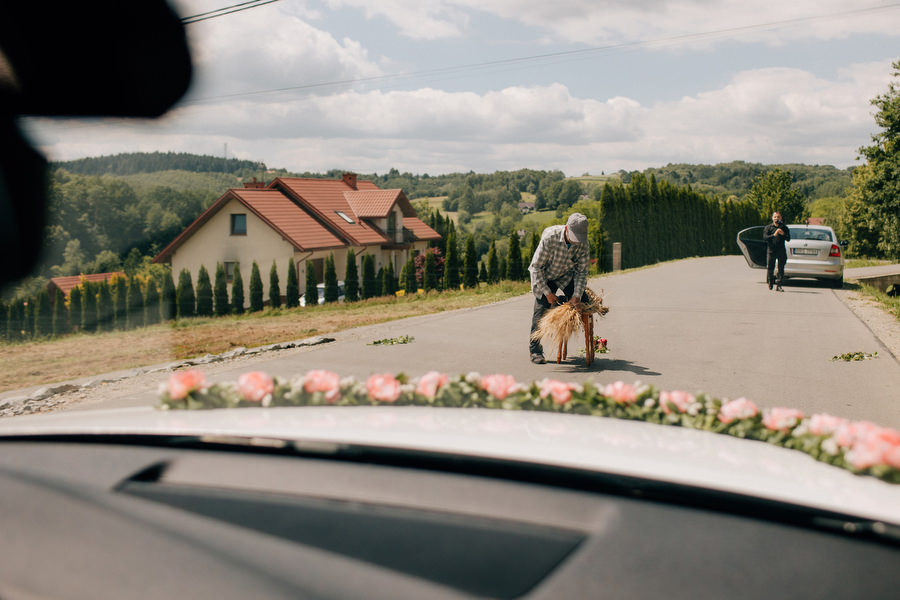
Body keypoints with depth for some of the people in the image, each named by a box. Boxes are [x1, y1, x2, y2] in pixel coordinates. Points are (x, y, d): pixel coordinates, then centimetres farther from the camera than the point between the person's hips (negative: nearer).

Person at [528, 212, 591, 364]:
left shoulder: (582, 243, -22)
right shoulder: (550, 237, -34)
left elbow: (582, 271, -11)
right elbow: (536, 267, -25)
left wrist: (576, 295, -21)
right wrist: (547, 292, -23)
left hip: (565, 275, 4)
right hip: (543, 275, -4)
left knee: (583, 301, -12)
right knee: (541, 308, -12)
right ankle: (535, 350, 1)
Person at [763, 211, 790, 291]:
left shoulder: (784, 227, 10)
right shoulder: (768, 227, 5)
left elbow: (788, 239, 5)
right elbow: (765, 237, -9)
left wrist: (783, 234, -14)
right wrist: (773, 235, -23)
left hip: (781, 251, 1)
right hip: (771, 250, -1)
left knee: (781, 269, -2)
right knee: (770, 268, -1)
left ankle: (778, 285, 1)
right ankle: (770, 282, 21)